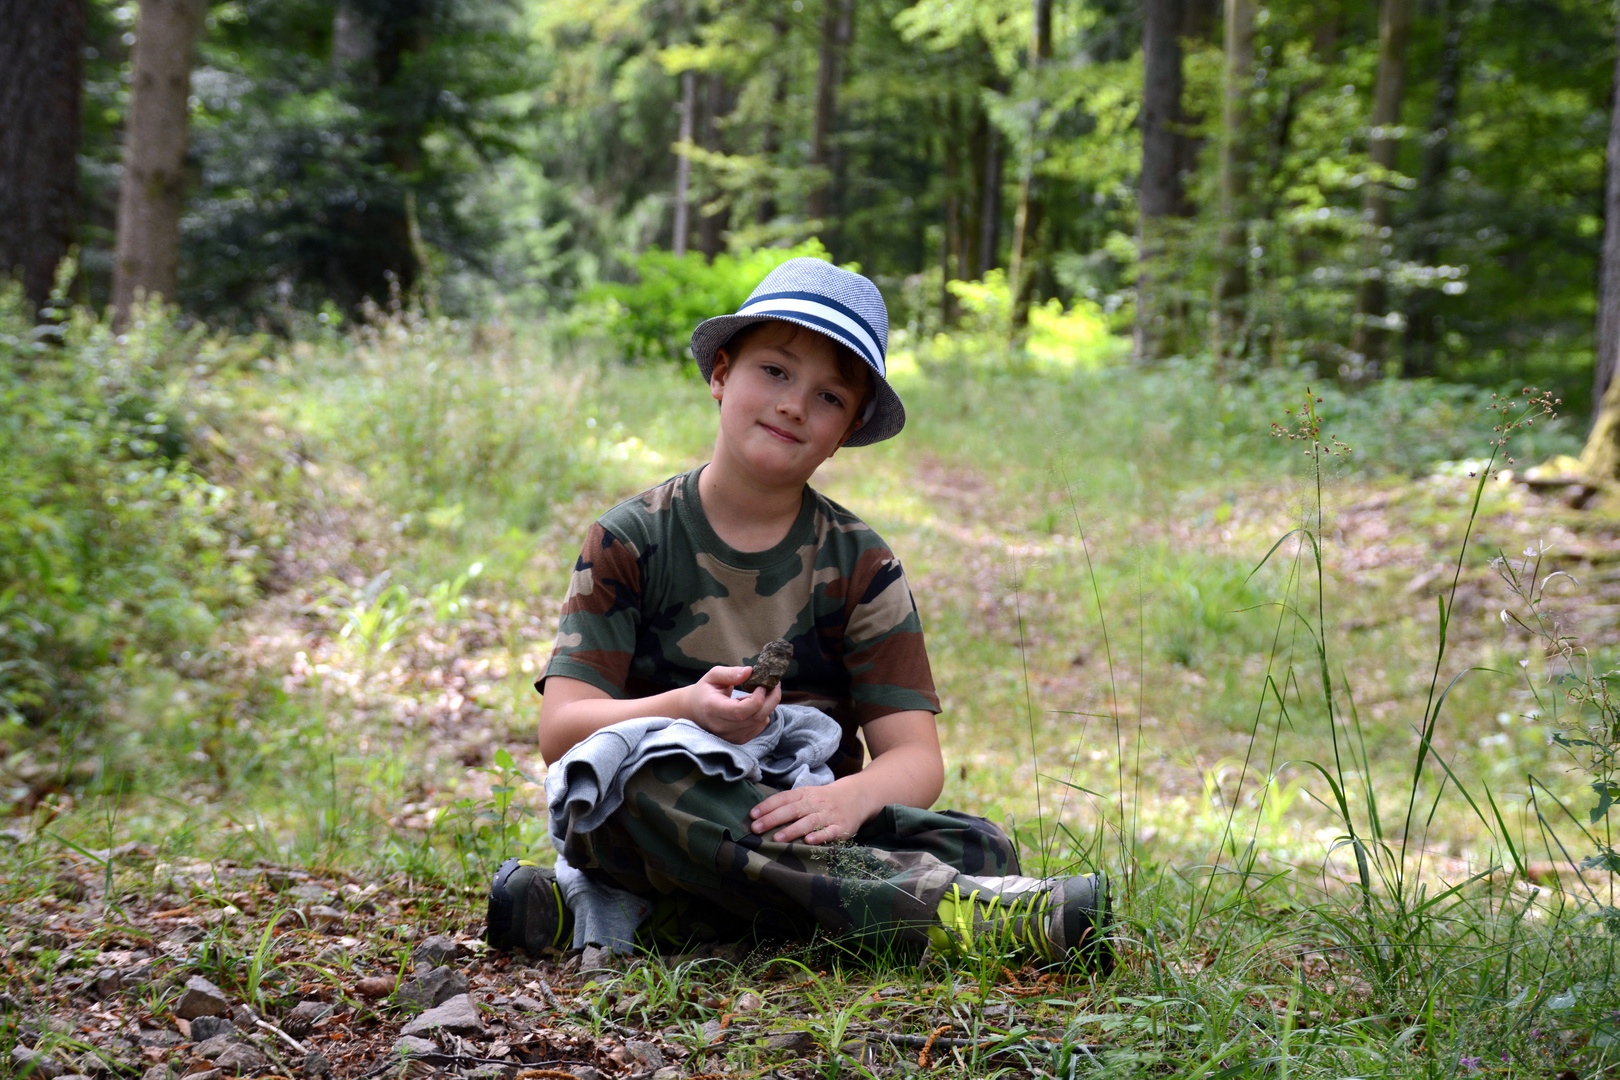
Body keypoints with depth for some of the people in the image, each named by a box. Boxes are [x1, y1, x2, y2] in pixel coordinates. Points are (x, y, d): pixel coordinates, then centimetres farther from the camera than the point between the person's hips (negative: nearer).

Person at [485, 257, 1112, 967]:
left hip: (800, 828, 3)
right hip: (670, 827, -2)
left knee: (977, 847, -23)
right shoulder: (631, 541, 1)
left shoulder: (857, 564, 6)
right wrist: (686, 711, -28)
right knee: (635, 772, -35)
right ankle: (940, 907, -35)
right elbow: (560, 729, -8)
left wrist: (849, 798, -28)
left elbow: (915, 758, -3)